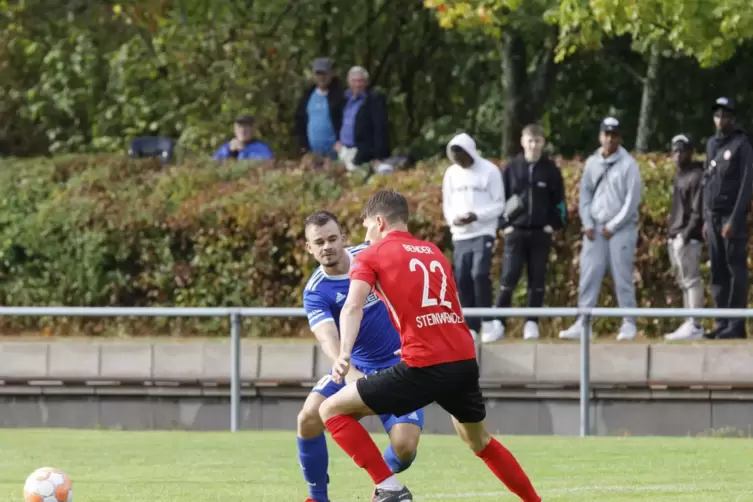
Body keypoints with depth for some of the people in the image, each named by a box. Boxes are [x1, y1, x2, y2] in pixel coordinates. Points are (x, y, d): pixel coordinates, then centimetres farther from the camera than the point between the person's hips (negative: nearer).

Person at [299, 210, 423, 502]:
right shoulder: (316, 293, -14)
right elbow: (328, 340, -30)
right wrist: (351, 374, -50)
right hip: (356, 368, 0)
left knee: (405, 446, -18)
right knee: (309, 418, -23)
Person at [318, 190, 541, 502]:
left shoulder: (372, 256, 6)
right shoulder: (434, 252, 23)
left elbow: (354, 305, -11)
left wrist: (344, 354, -23)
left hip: (424, 367, -6)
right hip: (464, 360, 6)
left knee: (332, 411, 4)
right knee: (480, 442, 32)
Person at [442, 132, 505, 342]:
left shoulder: (489, 171, -4)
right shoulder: (451, 174, 9)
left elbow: (499, 204, -4)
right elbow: (447, 204, 14)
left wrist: (477, 216, -19)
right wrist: (453, 219, -8)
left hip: (483, 234, -5)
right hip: (460, 236, 5)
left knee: (480, 274, -18)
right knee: (463, 279, 0)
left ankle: (487, 322, -8)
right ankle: (471, 327, 6)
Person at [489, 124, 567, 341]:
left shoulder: (550, 170, 2)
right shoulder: (512, 168, 2)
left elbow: (559, 200, 7)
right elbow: (499, 198, 7)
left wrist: (554, 225, -2)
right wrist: (504, 224, -1)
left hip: (541, 233, 1)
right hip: (516, 232, -1)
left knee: (537, 280, 2)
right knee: (508, 277, -7)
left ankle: (532, 323, 9)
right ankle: (498, 323, -3)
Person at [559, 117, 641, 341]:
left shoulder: (628, 164, -4)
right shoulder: (592, 163, 10)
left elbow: (632, 199, -8)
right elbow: (585, 194, 12)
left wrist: (613, 226, -10)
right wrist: (587, 224, 1)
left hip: (621, 228, -4)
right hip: (595, 228, 4)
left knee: (622, 277, -3)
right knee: (589, 276, -1)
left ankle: (629, 324, 2)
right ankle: (583, 323, 0)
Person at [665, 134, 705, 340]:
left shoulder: (697, 176, -11)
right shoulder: (678, 176, 18)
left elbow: (698, 210, -16)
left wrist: (687, 234, -21)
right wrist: (672, 232, 15)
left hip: (688, 237, -10)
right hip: (675, 236, 10)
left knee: (691, 279, -11)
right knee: (683, 282, 11)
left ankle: (695, 326, -13)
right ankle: (689, 324, 15)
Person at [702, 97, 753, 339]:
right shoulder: (711, 145, 16)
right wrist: (706, 218, 14)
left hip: (732, 216, -7)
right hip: (713, 216, 7)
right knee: (718, 273, 6)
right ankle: (722, 324, 9)